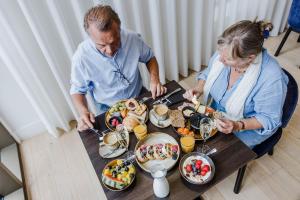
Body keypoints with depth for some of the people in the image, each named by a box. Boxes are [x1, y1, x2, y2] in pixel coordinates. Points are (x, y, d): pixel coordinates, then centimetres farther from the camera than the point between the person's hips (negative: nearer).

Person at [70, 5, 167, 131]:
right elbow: (77, 90, -7)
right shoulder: (81, 57, -22)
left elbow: (149, 58, 2)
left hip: (139, 98, 3)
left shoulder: (132, 38, -17)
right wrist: (83, 112, -25)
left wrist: (154, 79, -16)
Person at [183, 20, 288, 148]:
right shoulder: (225, 52, -17)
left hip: (246, 129, -5)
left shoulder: (271, 77, -32)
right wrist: (199, 89, -16)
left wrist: (237, 126, -34)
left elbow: (268, 118, -19)